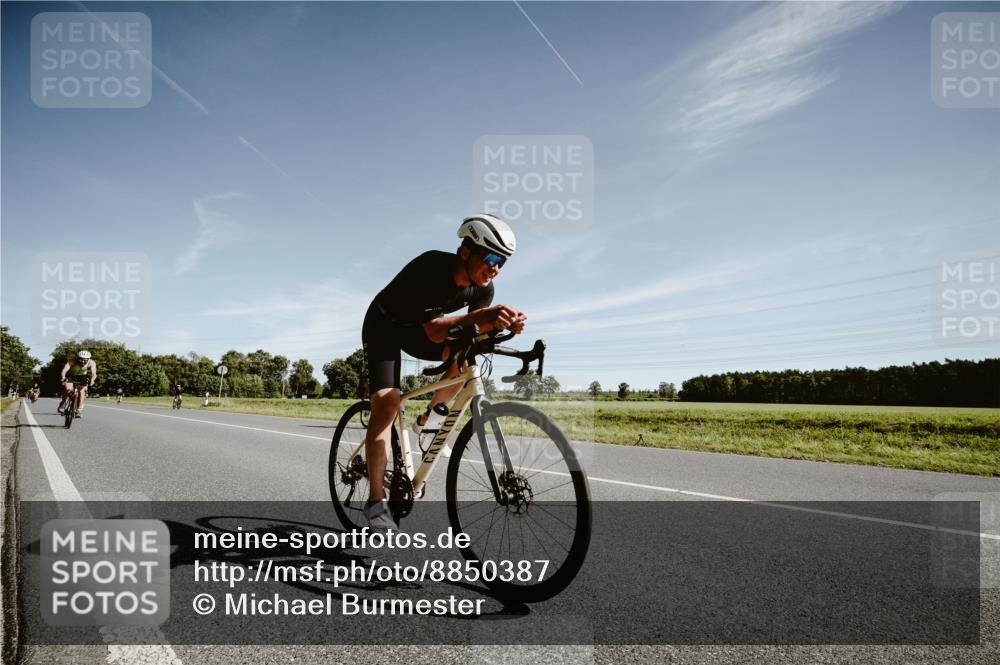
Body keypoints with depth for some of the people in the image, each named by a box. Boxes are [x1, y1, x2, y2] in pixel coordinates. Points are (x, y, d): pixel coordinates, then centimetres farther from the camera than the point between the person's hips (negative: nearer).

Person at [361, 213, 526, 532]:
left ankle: (431, 415, 6)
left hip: (418, 328, 5)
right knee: (386, 404, -20)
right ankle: (376, 501, -12)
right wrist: (480, 316, -61)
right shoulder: (432, 266, -36)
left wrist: (503, 324, -41)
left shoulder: (483, 288, -17)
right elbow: (434, 330, -45)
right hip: (383, 327, -5)